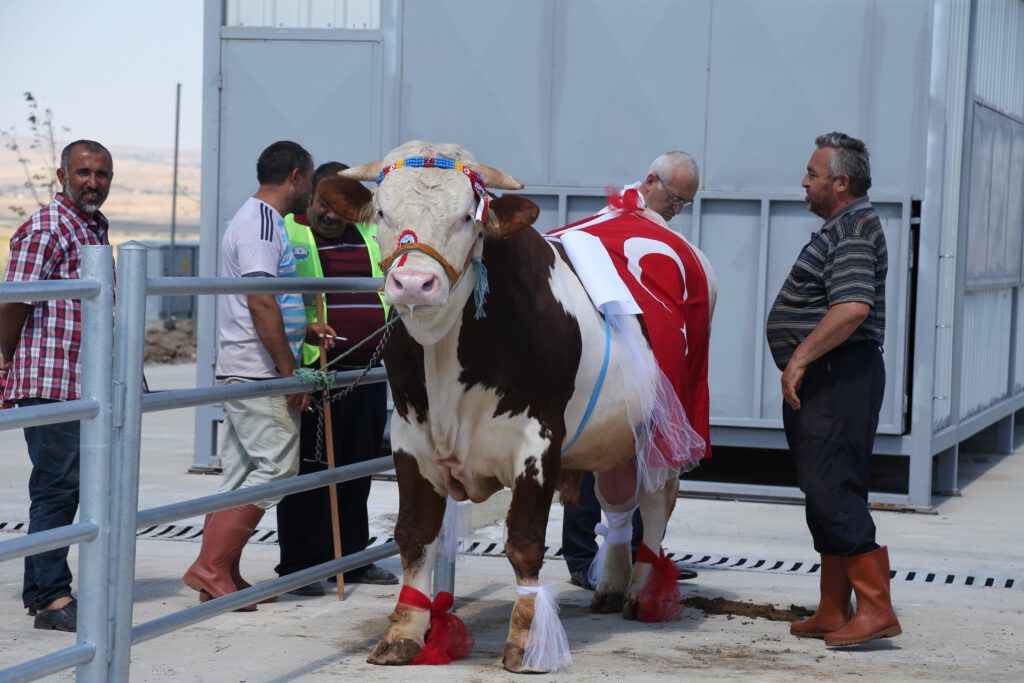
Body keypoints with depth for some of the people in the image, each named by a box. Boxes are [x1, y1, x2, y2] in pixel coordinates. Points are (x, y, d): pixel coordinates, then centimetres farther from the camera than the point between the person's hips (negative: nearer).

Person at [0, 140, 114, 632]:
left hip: (84, 386, 9)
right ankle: (52, 598, -6)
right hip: (50, 383, -9)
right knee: (56, 486, -9)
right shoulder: (45, 229, -11)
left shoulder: (97, 229, 18)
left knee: (64, 487, 13)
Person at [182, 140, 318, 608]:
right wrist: (289, 369, -19)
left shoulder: (258, 219, 19)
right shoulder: (261, 222, -13)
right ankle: (209, 566, -11)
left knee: (242, 475, 10)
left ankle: (224, 577, 12)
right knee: (276, 468, -11)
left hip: (245, 371, 10)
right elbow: (261, 302, -21)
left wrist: (303, 332, 34)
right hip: (257, 371, -10)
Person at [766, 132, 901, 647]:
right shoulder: (841, 228, 19)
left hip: (838, 376, -11)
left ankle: (876, 608, -14)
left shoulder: (854, 228, -13)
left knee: (831, 489, -14)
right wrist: (802, 363, 21)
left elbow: (853, 308, -26)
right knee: (825, 492, 11)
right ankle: (833, 613, 15)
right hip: (824, 378, 11)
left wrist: (800, 358, -23)